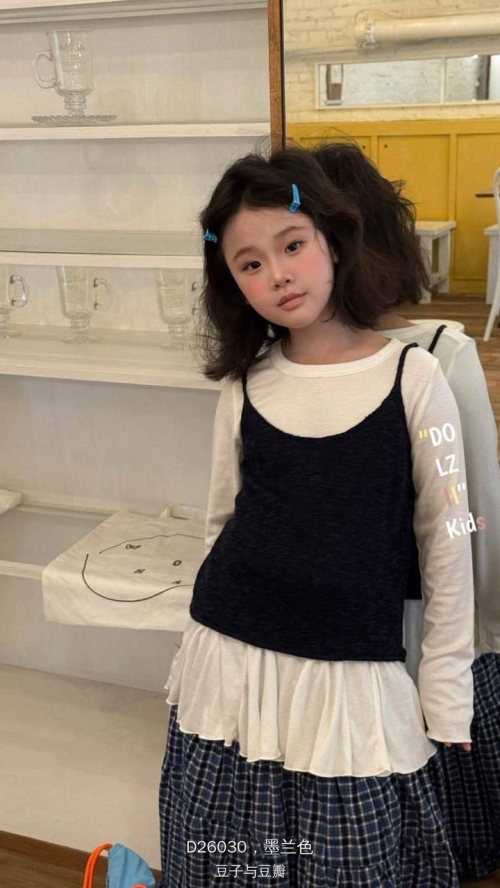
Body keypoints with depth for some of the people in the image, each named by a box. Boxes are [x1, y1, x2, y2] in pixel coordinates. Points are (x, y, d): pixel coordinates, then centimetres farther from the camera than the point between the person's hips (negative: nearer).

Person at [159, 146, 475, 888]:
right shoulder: (245, 385, 0)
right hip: (232, 669, 3)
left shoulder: (412, 377, -9)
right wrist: (200, 657, 14)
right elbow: (224, 521, 9)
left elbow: (447, 544, -4)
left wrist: (446, 698, -1)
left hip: (353, 682, -2)